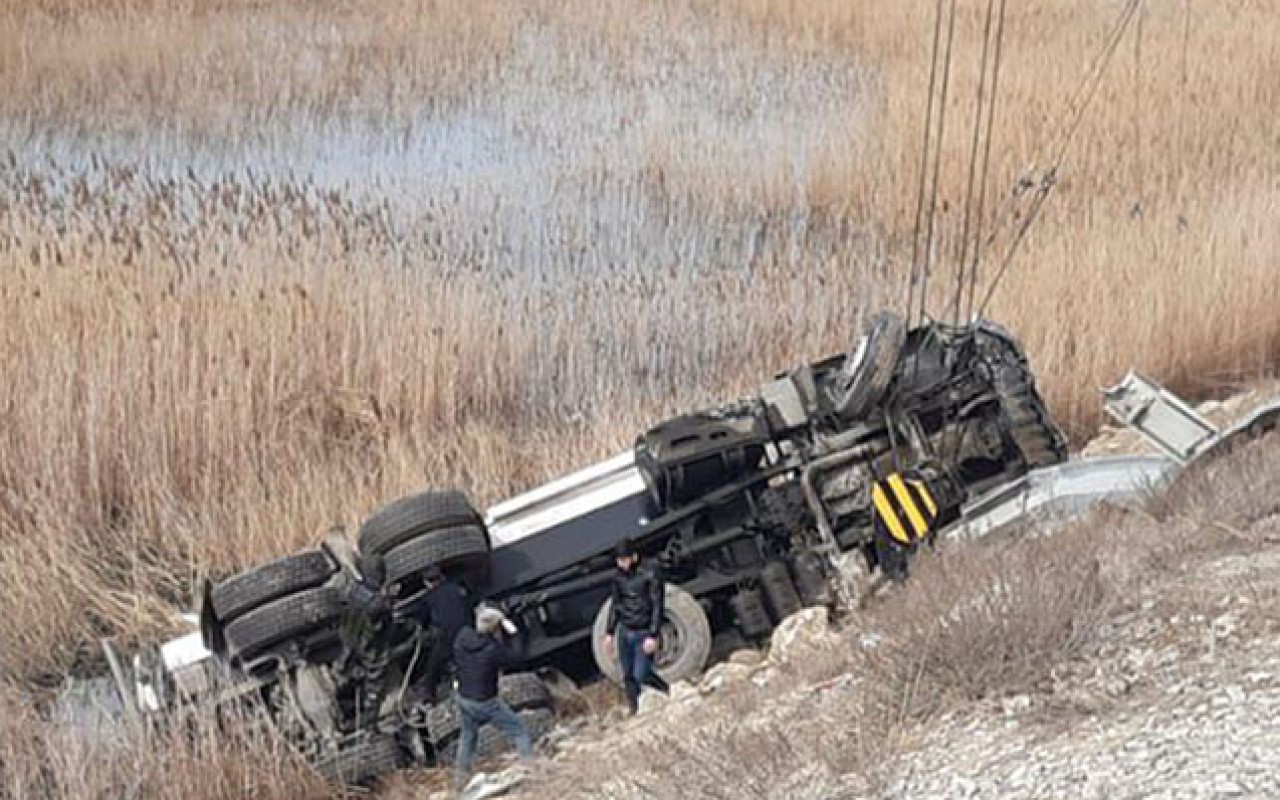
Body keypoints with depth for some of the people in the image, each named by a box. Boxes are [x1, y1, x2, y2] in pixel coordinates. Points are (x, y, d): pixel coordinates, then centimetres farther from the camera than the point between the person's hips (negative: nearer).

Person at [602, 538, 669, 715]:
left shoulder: (650, 575, -13)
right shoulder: (619, 577, 5)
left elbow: (657, 607, -14)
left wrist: (653, 636, -18)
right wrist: (609, 632, 11)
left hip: (644, 634, -6)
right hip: (625, 632, 6)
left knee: (641, 676, -9)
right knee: (628, 677, 6)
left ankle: (670, 692, 16)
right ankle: (635, 712, 17)